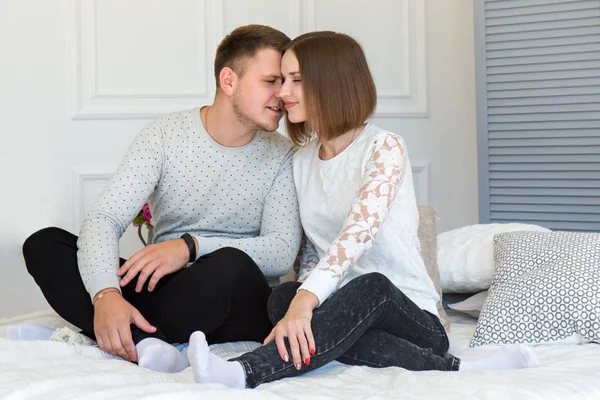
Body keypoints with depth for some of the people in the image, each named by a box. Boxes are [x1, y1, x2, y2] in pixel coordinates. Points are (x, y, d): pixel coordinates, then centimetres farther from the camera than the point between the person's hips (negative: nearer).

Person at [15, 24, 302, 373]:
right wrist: (106, 293, -31)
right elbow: (103, 219, -11)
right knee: (44, 244, -17)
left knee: (229, 266, -37)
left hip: (237, 305, -2)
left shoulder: (283, 156, -1)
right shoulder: (165, 135, -1)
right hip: (164, 287, 2)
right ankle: (144, 342, -36)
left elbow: (283, 252, -12)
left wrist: (191, 247, -26)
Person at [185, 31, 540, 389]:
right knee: (282, 296, -28)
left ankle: (244, 373, -57)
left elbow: (361, 231, -27)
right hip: (346, 310, 5)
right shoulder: (302, 161, 12)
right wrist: (300, 300, -9)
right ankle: (450, 368, -35)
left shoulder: (384, 147, -9)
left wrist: (307, 299, -42)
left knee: (371, 287, -39)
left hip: (411, 315, -5)